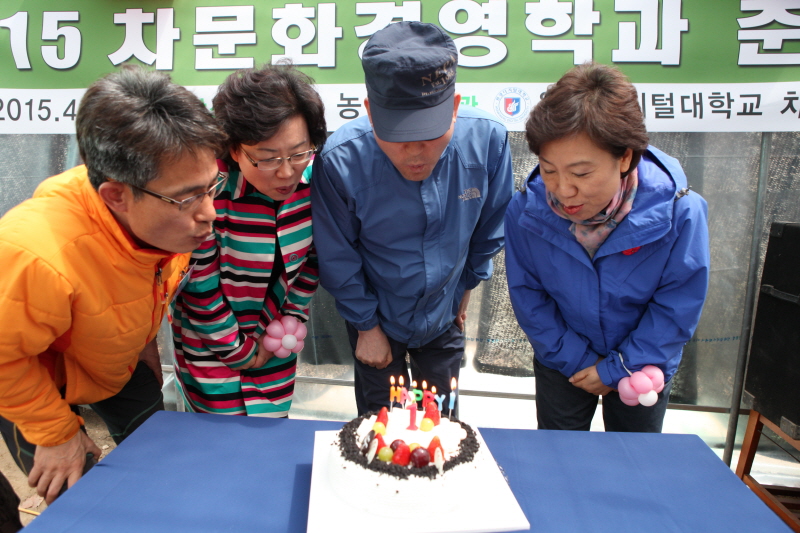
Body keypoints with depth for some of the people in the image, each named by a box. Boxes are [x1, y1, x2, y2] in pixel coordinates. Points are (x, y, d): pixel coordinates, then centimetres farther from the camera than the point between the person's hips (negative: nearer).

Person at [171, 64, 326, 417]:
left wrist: (294, 316, -1)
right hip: (212, 340, -4)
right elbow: (199, 288, -18)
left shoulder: (313, 174, -16)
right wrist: (237, 351, -9)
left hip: (274, 336, 4)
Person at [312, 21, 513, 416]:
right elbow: (338, 260, -14)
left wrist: (466, 285, 7)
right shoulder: (341, 159, -31)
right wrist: (366, 326, -4)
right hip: (380, 319, -1)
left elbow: (490, 231, -5)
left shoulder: (488, 140, -26)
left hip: (444, 315, 2)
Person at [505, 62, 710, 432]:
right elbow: (527, 294, -12)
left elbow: (678, 307, -17)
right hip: (563, 361, 1)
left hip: (642, 365, 0)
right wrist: (576, 359, -12)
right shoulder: (525, 211, -26)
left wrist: (617, 367, -14)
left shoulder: (680, 212, -29)